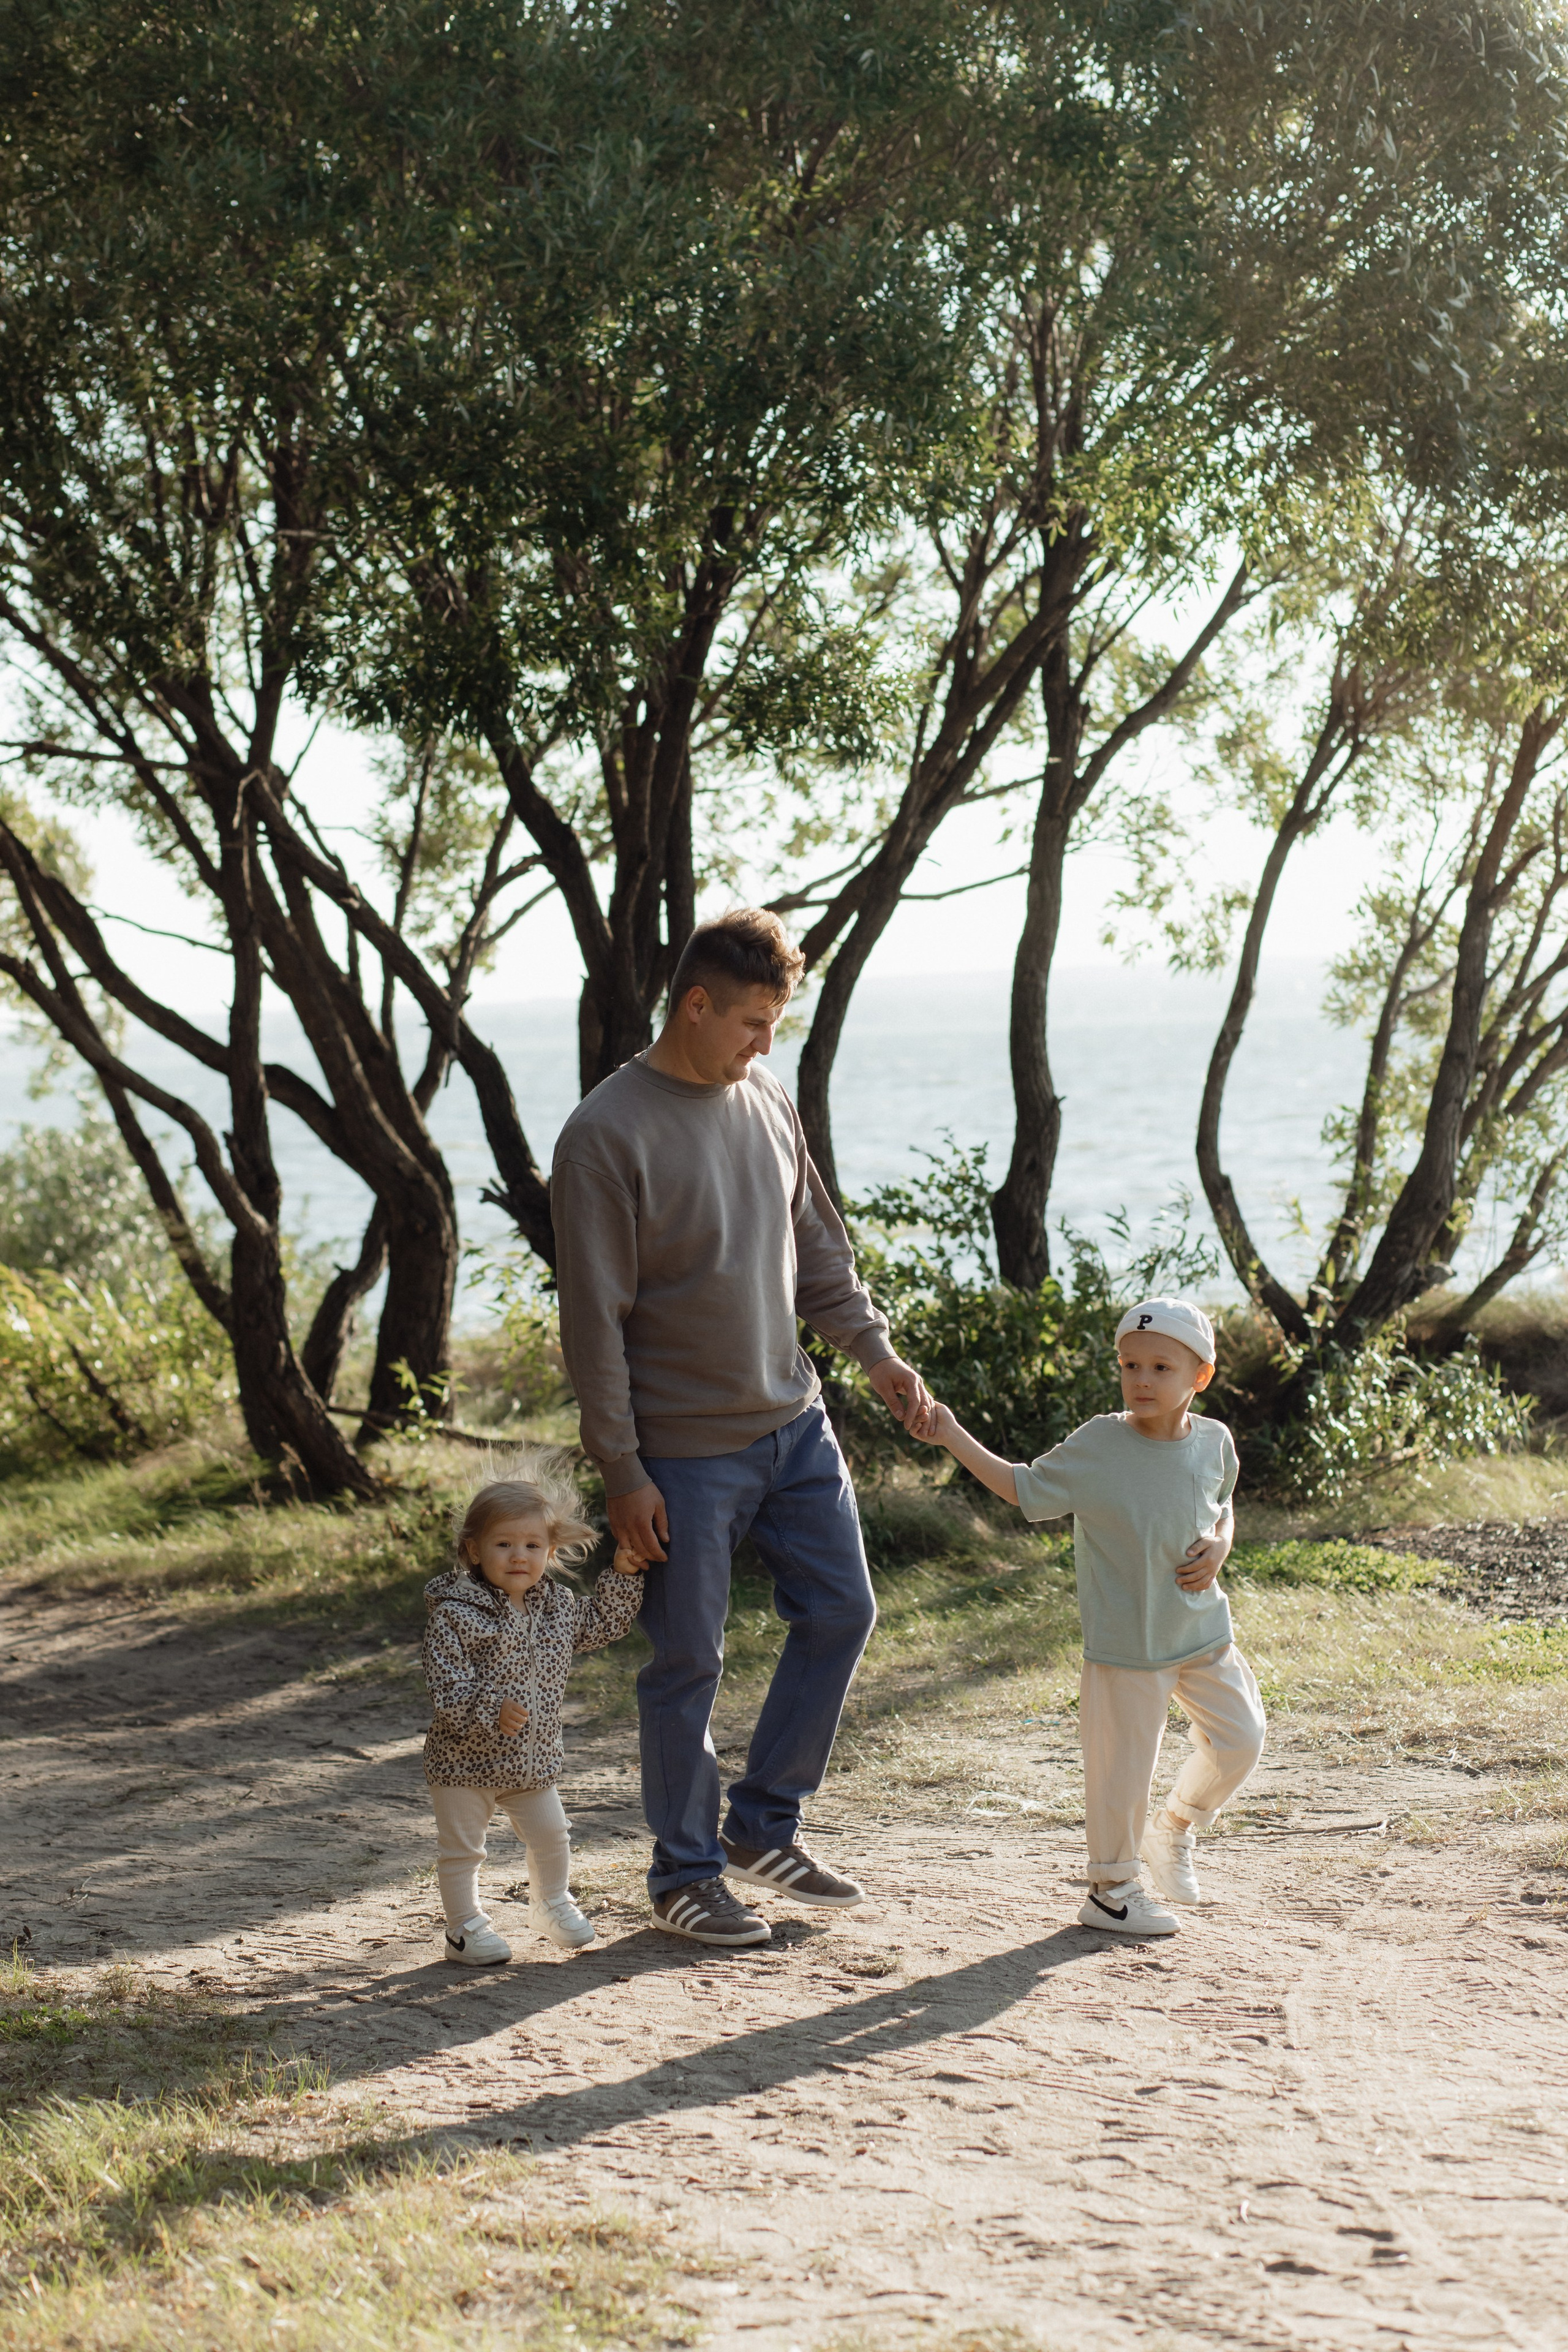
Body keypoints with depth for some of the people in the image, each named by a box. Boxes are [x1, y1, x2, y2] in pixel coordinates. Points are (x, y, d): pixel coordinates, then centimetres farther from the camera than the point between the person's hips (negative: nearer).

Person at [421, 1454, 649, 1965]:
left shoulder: (558, 1606, 0)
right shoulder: (455, 1614, -20)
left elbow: (600, 1623, 19)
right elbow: (447, 1688, -24)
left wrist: (624, 1575, 8)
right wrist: (492, 1711, -37)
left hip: (533, 1760, 5)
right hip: (465, 1760, -5)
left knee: (552, 1837, 13)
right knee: (461, 1848, 4)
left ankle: (550, 1905, 37)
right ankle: (466, 1926, 19)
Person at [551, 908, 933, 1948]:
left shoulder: (769, 1102, 6)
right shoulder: (606, 1136, -15)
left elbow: (821, 1253, 15)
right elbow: (594, 1320, -14)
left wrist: (879, 1356, 3)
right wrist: (623, 1472, -14)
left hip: (794, 1422, 7)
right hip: (687, 1450, -7)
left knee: (841, 1611, 9)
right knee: (689, 1664, 2)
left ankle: (766, 1825, 24)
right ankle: (688, 1873, 18)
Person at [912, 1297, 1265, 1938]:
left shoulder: (1213, 1442, -1)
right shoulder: (1097, 1445, -12)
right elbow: (1023, 1487, -3)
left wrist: (1219, 1548, -4)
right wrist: (952, 1437, -10)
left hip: (1203, 1630, 5)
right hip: (1127, 1643, -4)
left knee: (1239, 1739, 9)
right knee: (1122, 1766, -1)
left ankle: (1174, 1829, 35)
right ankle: (1110, 1889, 19)